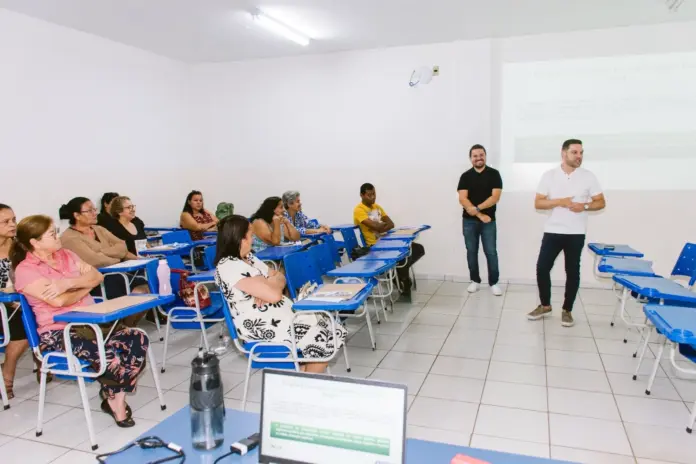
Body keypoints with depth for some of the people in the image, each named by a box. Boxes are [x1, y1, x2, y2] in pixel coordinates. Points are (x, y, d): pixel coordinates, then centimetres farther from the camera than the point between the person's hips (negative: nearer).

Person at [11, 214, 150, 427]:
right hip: (57, 332, -6)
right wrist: (85, 287, -2)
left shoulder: (65, 255, 12)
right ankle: (112, 395, 1)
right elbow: (59, 301, -19)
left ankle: (115, 397, -3)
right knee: (109, 355, -31)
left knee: (139, 340, -18)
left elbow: (96, 276, 1)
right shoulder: (25, 270, -7)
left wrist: (68, 283, -16)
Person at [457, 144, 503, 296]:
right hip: (469, 221, 2)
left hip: (489, 220, -2)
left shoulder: (494, 174, -1)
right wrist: (480, 215, -15)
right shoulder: (465, 176, 2)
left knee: (491, 252, 0)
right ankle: (475, 280, 22)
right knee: (471, 252, 9)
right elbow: (462, 199, -7)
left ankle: (493, 283, 12)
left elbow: (495, 197, -10)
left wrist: (477, 208, -20)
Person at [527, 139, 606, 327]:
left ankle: (567, 310, 18)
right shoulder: (549, 175, 0)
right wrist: (560, 202, -16)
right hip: (552, 232, 0)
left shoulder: (588, 177, 1)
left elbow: (601, 202, 4)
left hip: (576, 234, 0)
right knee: (542, 268, 0)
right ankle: (545, 305, 19)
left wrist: (584, 206, -15)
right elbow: (538, 203, -2)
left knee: (572, 272, 5)